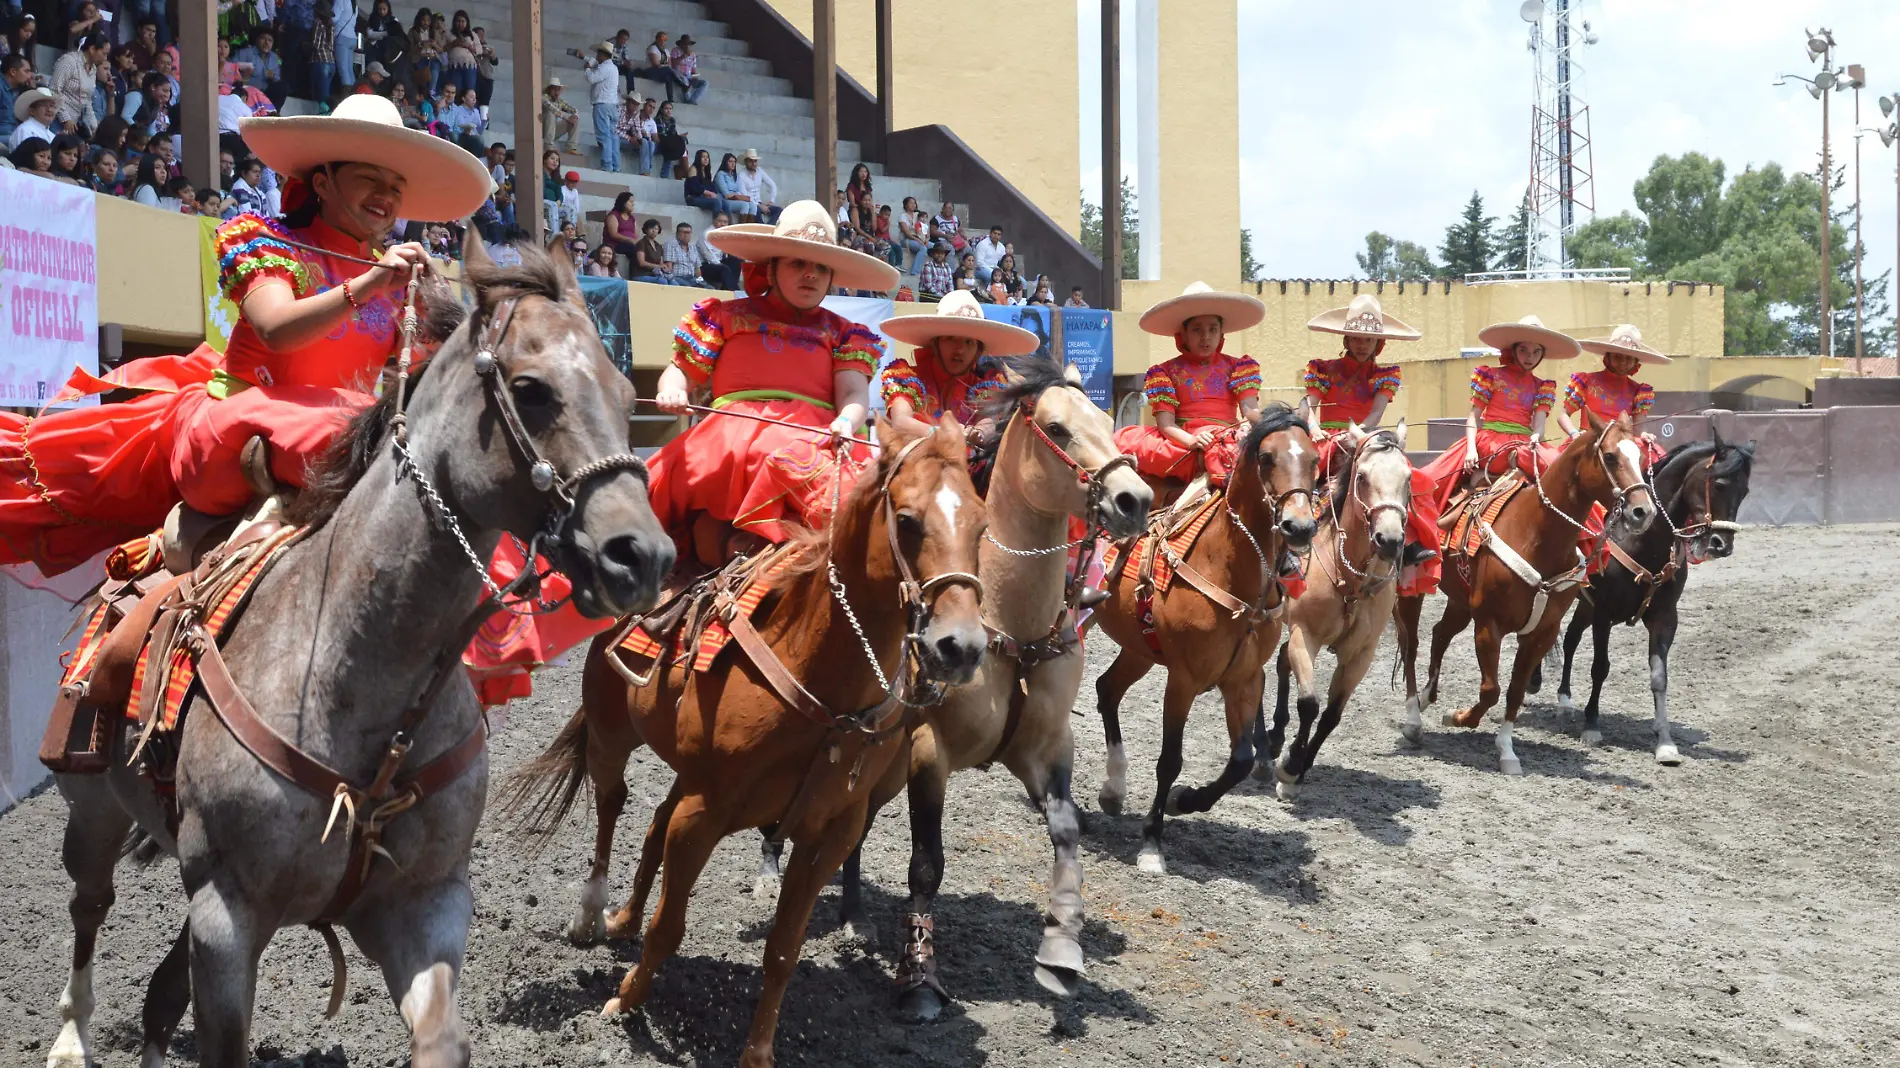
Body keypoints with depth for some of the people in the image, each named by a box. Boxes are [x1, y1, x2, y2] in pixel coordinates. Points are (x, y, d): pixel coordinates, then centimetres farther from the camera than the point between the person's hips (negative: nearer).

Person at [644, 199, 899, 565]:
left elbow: (854, 391, 8)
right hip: (732, 432, 0)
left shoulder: (841, 333, 24)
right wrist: (671, 391, -7)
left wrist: (845, 423, -16)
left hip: (815, 438, 1)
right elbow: (681, 371, 19)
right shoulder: (727, 316, 23)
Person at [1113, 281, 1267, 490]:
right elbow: (1166, 424, 1)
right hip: (1181, 441, 0)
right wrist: (1193, 441, -20)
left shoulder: (1236, 367, 17)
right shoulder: (1167, 371, 13)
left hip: (1226, 439, 0)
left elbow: (1250, 410, 5)